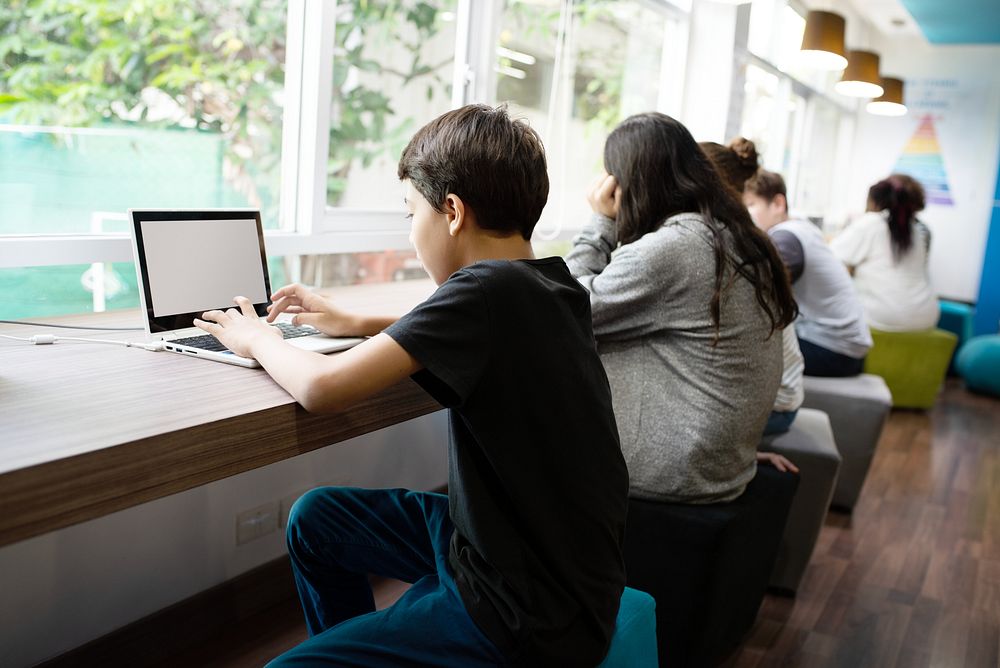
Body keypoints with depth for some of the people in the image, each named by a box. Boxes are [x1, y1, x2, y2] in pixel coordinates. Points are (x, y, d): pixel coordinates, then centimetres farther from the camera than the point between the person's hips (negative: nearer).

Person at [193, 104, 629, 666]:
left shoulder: (487, 289, -24)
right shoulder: (555, 285, 1)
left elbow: (322, 387, -28)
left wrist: (258, 339, -6)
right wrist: (357, 323, 15)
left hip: (534, 619, -9)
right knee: (316, 519, 17)